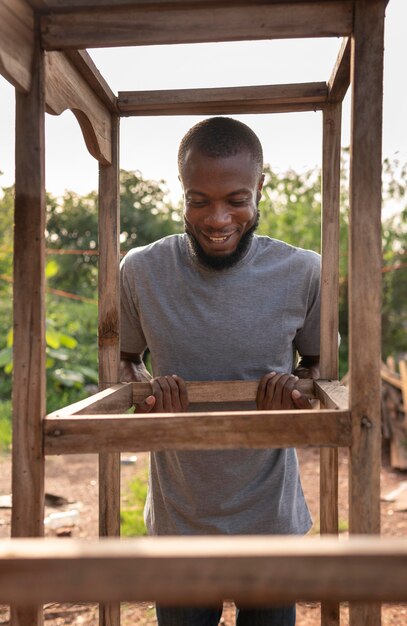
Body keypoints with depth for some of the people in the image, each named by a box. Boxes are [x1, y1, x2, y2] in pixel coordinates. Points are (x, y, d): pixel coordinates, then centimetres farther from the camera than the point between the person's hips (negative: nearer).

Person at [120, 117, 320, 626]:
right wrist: (146, 385, -18)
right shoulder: (140, 272, -10)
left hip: (272, 521, 0)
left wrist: (297, 383, -19)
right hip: (178, 518, 0)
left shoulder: (303, 273, -11)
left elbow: (319, 363, 5)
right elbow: (122, 359, 5)